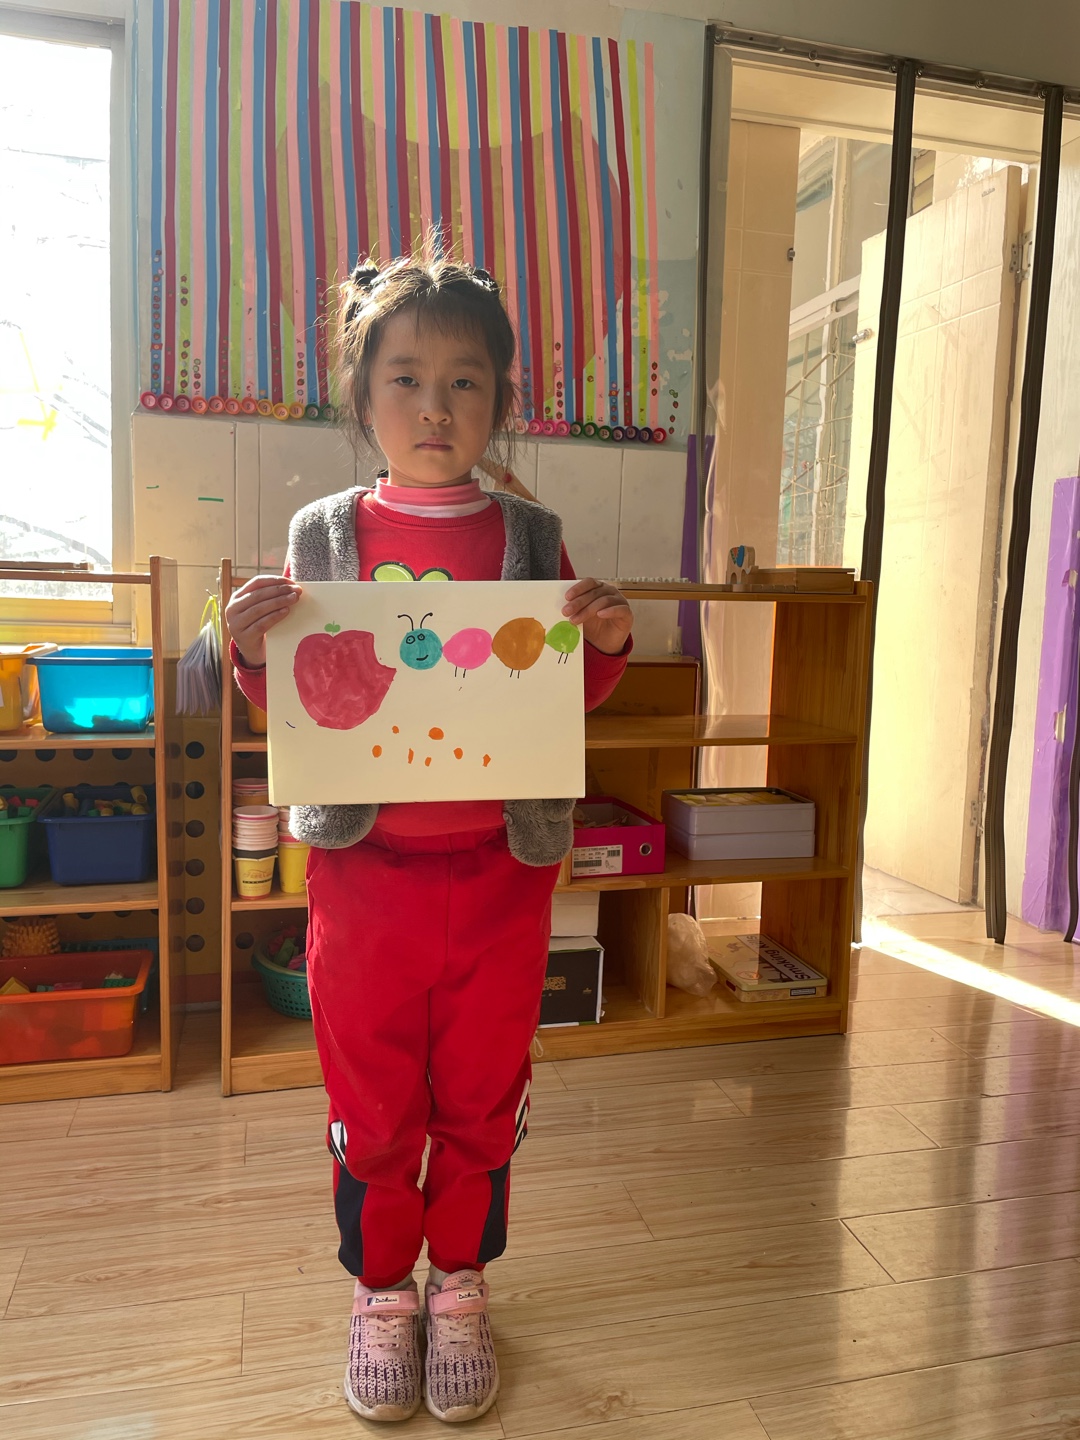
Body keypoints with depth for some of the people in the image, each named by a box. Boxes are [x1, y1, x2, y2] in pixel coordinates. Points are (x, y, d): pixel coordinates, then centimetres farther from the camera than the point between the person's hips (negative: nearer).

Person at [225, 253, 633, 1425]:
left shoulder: (529, 538, 1)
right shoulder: (324, 538, 0)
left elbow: (575, 698, 8)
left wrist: (608, 646, -12)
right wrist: (254, 648, -14)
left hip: (500, 866, 1)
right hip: (365, 864, 0)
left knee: (481, 1096, 14)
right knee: (371, 1098, 13)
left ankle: (459, 1287, 38)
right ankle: (380, 1293, 37)